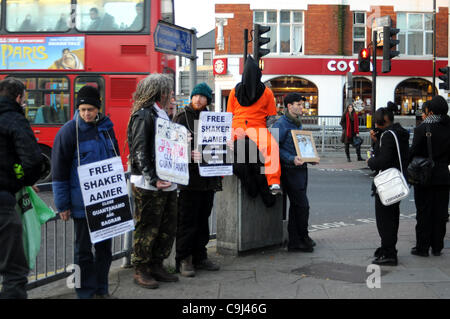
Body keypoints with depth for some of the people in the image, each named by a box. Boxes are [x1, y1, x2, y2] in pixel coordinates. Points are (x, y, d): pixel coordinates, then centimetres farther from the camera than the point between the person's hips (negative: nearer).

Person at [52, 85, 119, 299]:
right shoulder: (69, 131, -9)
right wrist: (63, 205, -9)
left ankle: (101, 289, 25)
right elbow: (59, 171, -8)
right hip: (82, 203, -5)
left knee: (104, 246, 12)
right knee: (84, 249, 5)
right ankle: (86, 293, 16)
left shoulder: (107, 128, 7)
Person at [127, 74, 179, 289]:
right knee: (147, 229, 0)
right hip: (149, 185, -9)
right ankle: (140, 271, 12)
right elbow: (139, 152, -17)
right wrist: (153, 180, -22)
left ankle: (156, 266, 25)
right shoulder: (143, 115, -11)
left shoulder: (161, 114, 17)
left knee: (168, 228, 13)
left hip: (167, 182, 9)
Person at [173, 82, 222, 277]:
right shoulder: (182, 117, -3)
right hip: (190, 178, -6)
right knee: (187, 220, -3)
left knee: (203, 219, 12)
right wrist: (190, 154, -26)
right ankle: (183, 259, 6)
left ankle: (200, 257, 22)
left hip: (208, 177, 6)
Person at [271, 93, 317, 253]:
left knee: (296, 206, 11)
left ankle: (294, 242, 18)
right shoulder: (281, 124, -10)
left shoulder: (298, 124, 19)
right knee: (302, 205, -8)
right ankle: (303, 238, 6)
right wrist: (292, 159, -24)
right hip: (290, 170, -9)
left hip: (301, 168, 9)